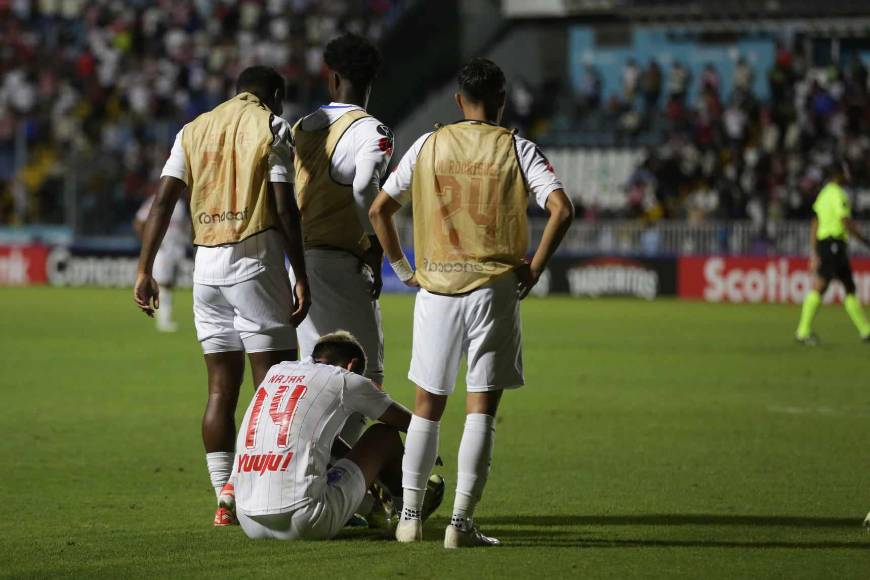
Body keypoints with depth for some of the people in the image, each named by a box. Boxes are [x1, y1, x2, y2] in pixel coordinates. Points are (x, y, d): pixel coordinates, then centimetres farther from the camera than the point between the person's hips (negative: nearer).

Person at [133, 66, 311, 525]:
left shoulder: (194, 130, 14)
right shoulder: (272, 127, -1)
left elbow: (163, 201, 6)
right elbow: (285, 208, -8)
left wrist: (144, 271, 5)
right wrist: (301, 278, -7)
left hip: (207, 264, 5)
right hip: (256, 262, -5)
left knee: (221, 389, 8)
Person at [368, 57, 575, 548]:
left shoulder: (428, 146, 5)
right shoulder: (517, 150, -1)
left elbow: (379, 209, 6)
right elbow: (562, 210, -13)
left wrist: (403, 268, 13)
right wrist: (533, 269, -5)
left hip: (436, 288, 2)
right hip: (494, 288, -2)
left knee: (428, 406, 13)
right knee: (482, 409, 0)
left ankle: (410, 516, 14)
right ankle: (462, 522, -4)